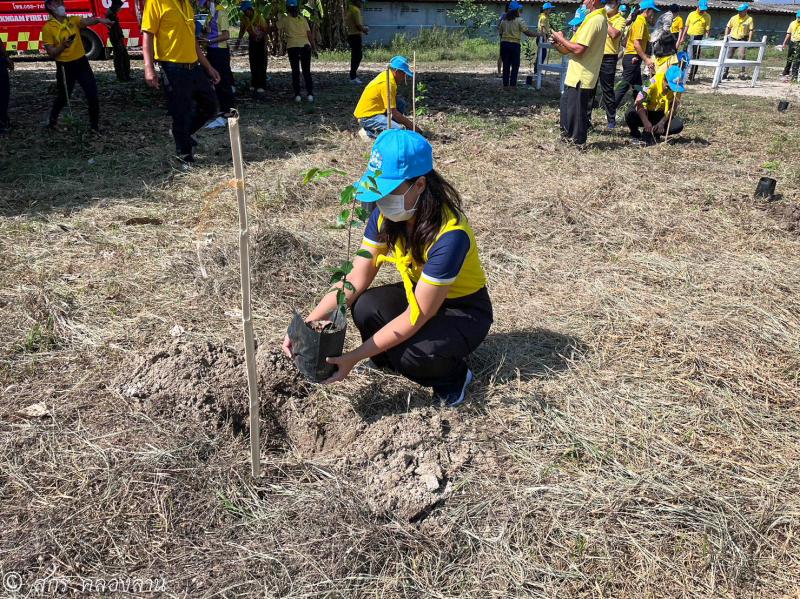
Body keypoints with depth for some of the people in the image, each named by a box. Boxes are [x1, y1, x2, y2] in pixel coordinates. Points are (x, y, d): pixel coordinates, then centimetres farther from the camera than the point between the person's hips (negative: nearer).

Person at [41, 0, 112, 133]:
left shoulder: (73, 20, 5)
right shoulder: (48, 27, -5)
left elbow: (87, 21, -18)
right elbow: (50, 53, -8)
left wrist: (98, 19, -39)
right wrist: (63, 46, -27)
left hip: (82, 63, 3)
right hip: (64, 67, -3)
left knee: (93, 95, -3)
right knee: (62, 98, 11)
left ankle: (95, 126, 11)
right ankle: (52, 121, 36)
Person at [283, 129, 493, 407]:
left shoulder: (450, 235, -35)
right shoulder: (386, 215, -15)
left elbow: (416, 317, -31)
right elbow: (356, 280, -13)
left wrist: (353, 357, -31)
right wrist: (307, 323, -27)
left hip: (464, 310, -5)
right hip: (418, 292, 5)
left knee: (408, 356, -32)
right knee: (365, 307, -26)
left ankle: (454, 376, 1)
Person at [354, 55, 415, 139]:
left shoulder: (386, 74, 6)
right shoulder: (387, 83, -22)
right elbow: (393, 112, -22)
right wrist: (410, 124, -16)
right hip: (367, 117, -10)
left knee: (401, 104, 4)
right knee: (399, 130, -24)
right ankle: (370, 131, -6)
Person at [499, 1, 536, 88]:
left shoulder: (503, 21, 10)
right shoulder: (519, 20, -5)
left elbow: (500, 34, 12)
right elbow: (527, 32, -10)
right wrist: (538, 35, -2)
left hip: (504, 44, 4)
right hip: (514, 45, -4)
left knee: (506, 65, 8)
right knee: (515, 66, 4)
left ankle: (505, 84, 8)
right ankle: (512, 84, 1)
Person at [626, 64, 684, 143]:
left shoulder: (677, 87, -13)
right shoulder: (653, 82, -24)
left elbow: (673, 108, -17)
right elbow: (639, 103, -33)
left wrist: (662, 122, -37)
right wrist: (646, 122, -49)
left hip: (662, 115, 3)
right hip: (646, 113, -3)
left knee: (679, 125, -26)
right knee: (630, 114, -36)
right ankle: (635, 134, -4)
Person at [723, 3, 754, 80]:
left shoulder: (749, 19, -2)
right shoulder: (734, 18, 4)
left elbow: (751, 30, -4)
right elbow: (728, 27, 11)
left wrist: (749, 40, -12)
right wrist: (725, 37, 2)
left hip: (742, 40, -3)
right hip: (732, 39, 3)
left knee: (741, 55, -13)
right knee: (728, 56, 3)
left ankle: (743, 72, -5)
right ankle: (725, 72, 9)